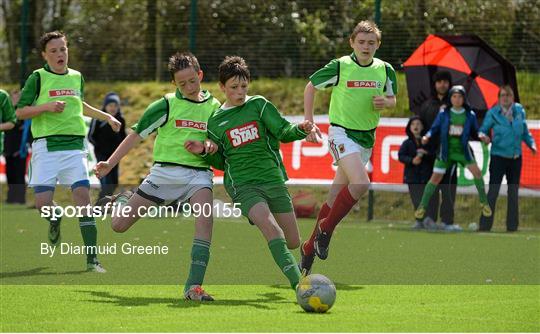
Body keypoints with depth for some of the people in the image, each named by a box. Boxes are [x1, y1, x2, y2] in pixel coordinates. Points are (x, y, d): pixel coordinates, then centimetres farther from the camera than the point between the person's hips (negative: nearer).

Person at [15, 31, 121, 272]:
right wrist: (47, 107, -16)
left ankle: (92, 259, -10)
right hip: (46, 146, -3)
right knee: (42, 203, -11)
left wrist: (107, 117, 32)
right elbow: (20, 112, -3)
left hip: (74, 145, 3)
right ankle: (55, 218, 29)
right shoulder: (38, 78, 0)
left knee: (82, 196, -11)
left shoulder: (76, 77, 14)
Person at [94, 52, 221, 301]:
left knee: (205, 218, -30)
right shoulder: (166, 105, 0)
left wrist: (211, 147, -14)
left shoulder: (215, 107, 7)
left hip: (199, 173, 1)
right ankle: (123, 201, 36)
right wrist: (110, 163, 0)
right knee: (119, 225, -2)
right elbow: (137, 134, 3)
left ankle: (194, 286, -28)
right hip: (165, 171, -1)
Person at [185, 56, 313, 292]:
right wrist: (204, 152, 0)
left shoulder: (258, 105, 6)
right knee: (270, 226, -27)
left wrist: (300, 129, -22)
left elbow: (283, 132, -2)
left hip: (273, 177, 2)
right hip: (242, 185, -2)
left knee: (293, 242, 0)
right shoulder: (215, 122, 10)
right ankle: (298, 283, -34)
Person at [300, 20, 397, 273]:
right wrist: (309, 123, -3)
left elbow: (392, 99, 15)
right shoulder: (340, 66, -10)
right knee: (361, 183, -28)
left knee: (335, 198, 10)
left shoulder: (384, 70, 1)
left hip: (366, 137, 5)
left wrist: (384, 102, -9)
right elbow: (311, 86, 2)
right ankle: (325, 229, -9)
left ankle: (310, 247, 23)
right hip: (342, 132, -5)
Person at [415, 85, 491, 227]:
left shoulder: (470, 115, -1)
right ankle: (422, 206, 8)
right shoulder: (443, 114, -2)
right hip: (446, 150, 0)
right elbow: (435, 128, 1)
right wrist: (427, 136, -18)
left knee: (476, 171, -16)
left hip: (463, 150, 0)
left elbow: (474, 133, 6)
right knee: (435, 178, -4)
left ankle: (484, 202, 0)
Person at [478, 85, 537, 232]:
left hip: (516, 158, 4)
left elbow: (525, 132, 10)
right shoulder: (493, 113, -8)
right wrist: (482, 136, -29)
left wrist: (532, 144, -5)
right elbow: (483, 130, -6)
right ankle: (484, 226, -6)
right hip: (498, 157, -4)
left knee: (513, 193, 11)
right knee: (493, 192, -9)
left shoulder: (519, 111, 1)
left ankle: (512, 226, 20)